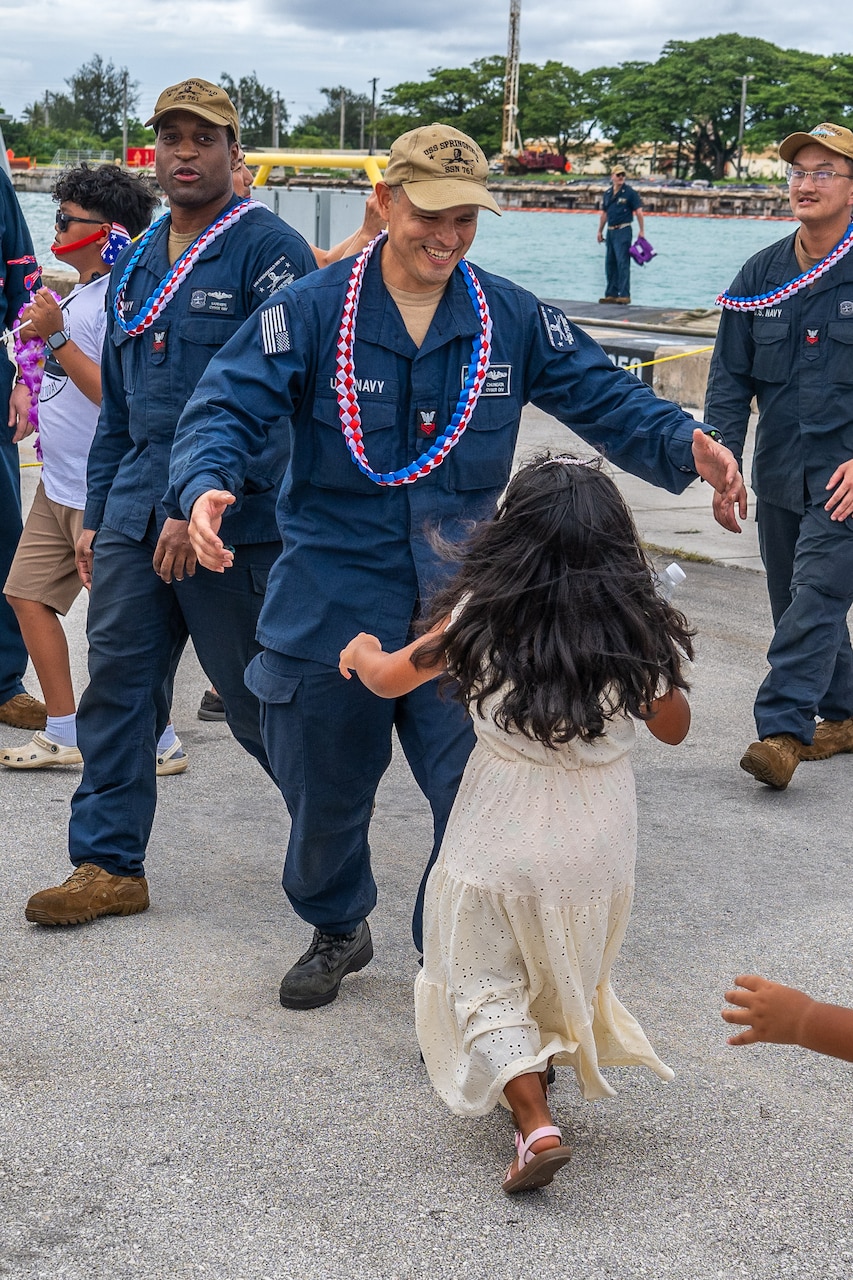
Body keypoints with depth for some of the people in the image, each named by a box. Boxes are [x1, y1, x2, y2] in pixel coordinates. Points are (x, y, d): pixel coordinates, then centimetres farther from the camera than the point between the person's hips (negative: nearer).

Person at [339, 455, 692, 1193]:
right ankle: (540, 1074, 36)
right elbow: (673, 727, 8)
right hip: (600, 851, 2)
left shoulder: (479, 617, -12)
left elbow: (391, 680, 4)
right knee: (567, 978, 24)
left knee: (487, 985, 9)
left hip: (501, 847, -2)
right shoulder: (638, 631, -10)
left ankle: (535, 1123, -7)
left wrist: (362, 651, 26)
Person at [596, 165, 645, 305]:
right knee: (610, 263, 9)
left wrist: (642, 231, -11)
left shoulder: (629, 192, -5)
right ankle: (611, 294, 15)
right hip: (610, 231, 7)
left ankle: (624, 295, -13)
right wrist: (600, 231, 17)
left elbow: (639, 212, -6)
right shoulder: (607, 193, 12)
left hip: (623, 230, -7)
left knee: (623, 263, -12)